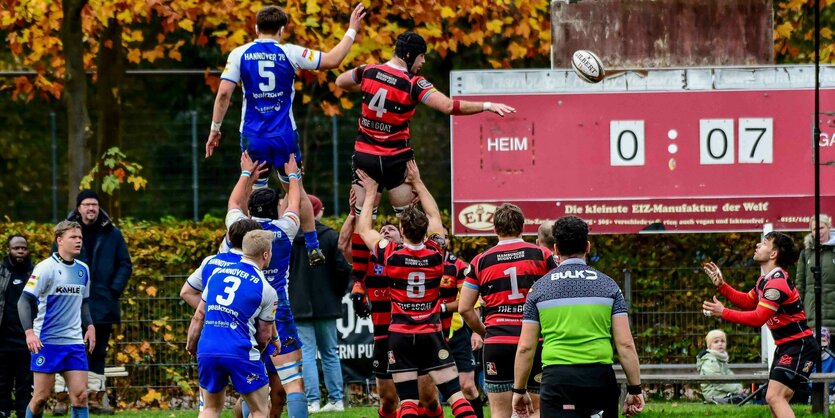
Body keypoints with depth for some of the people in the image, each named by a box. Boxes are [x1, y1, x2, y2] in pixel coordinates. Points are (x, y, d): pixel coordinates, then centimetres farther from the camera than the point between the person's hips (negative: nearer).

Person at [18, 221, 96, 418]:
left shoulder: (83, 270, 9)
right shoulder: (46, 268, -10)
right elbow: (24, 301, -13)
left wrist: (89, 325, 8)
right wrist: (29, 332, -25)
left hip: (74, 342, 5)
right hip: (46, 341, -5)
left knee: (80, 395, -6)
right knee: (41, 397, -2)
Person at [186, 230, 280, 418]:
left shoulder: (218, 273, 13)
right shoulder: (266, 290, 1)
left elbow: (199, 316, 16)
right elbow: (264, 336, 8)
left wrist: (191, 345, 26)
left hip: (207, 349, 4)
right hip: (240, 352, -4)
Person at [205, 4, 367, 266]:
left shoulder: (239, 55, -2)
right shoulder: (289, 53, -3)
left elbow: (224, 93, -7)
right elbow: (332, 60, 0)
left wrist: (215, 129, 2)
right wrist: (351, 31, 12)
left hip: (253, 137, 0)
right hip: (284, 136, 0)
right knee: (296, 191, 16)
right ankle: (313, 249, 17)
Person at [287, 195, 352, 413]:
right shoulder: (331, 237, -3)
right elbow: (343, 268, -5)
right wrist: (337, 294, 10)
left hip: (299, 305, -2)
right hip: (327, 305, 2)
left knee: (306, 353, -2)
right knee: (329, 353, 12)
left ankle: (312, 401, -10)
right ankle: (336, 400, 12)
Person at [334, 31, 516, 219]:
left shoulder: (369, 71, -3)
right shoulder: (413, 84, -16)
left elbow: (340, 82, 18)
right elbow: (449, 106, -26)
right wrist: (487, 106, -24)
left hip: (364, 154, 3)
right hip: (396, 159, -3)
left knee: (360, 216, 8)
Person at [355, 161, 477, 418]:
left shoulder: (391, 255, -10)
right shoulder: (436, 253, -4)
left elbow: (363, 229, 7)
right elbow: (435, 216, 16)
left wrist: (371, 193, 16)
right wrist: (418, 183, 24)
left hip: (401, 337, -1)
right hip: (432, 336, 1)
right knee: (454, 392, 1)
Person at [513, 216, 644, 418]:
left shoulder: (539, 288, 5)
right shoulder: (608, 285, 5)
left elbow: (525, 348, 4)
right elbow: (625, 344, 0)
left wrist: (519, 390, 13)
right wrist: (634, 389, 6)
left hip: (556, 378, -1)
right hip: (600, 376, 1)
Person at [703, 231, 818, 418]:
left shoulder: (778, 283, -21)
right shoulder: (766, 279, 10)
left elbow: (758, 318, -24)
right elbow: (748, 301, 23)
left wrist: (723, 313, -21)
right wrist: (721, 285, 14)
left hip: (799, 346, -10)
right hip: (784, 346, 10)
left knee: (774, 397, -22)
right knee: (775, 400, 12)